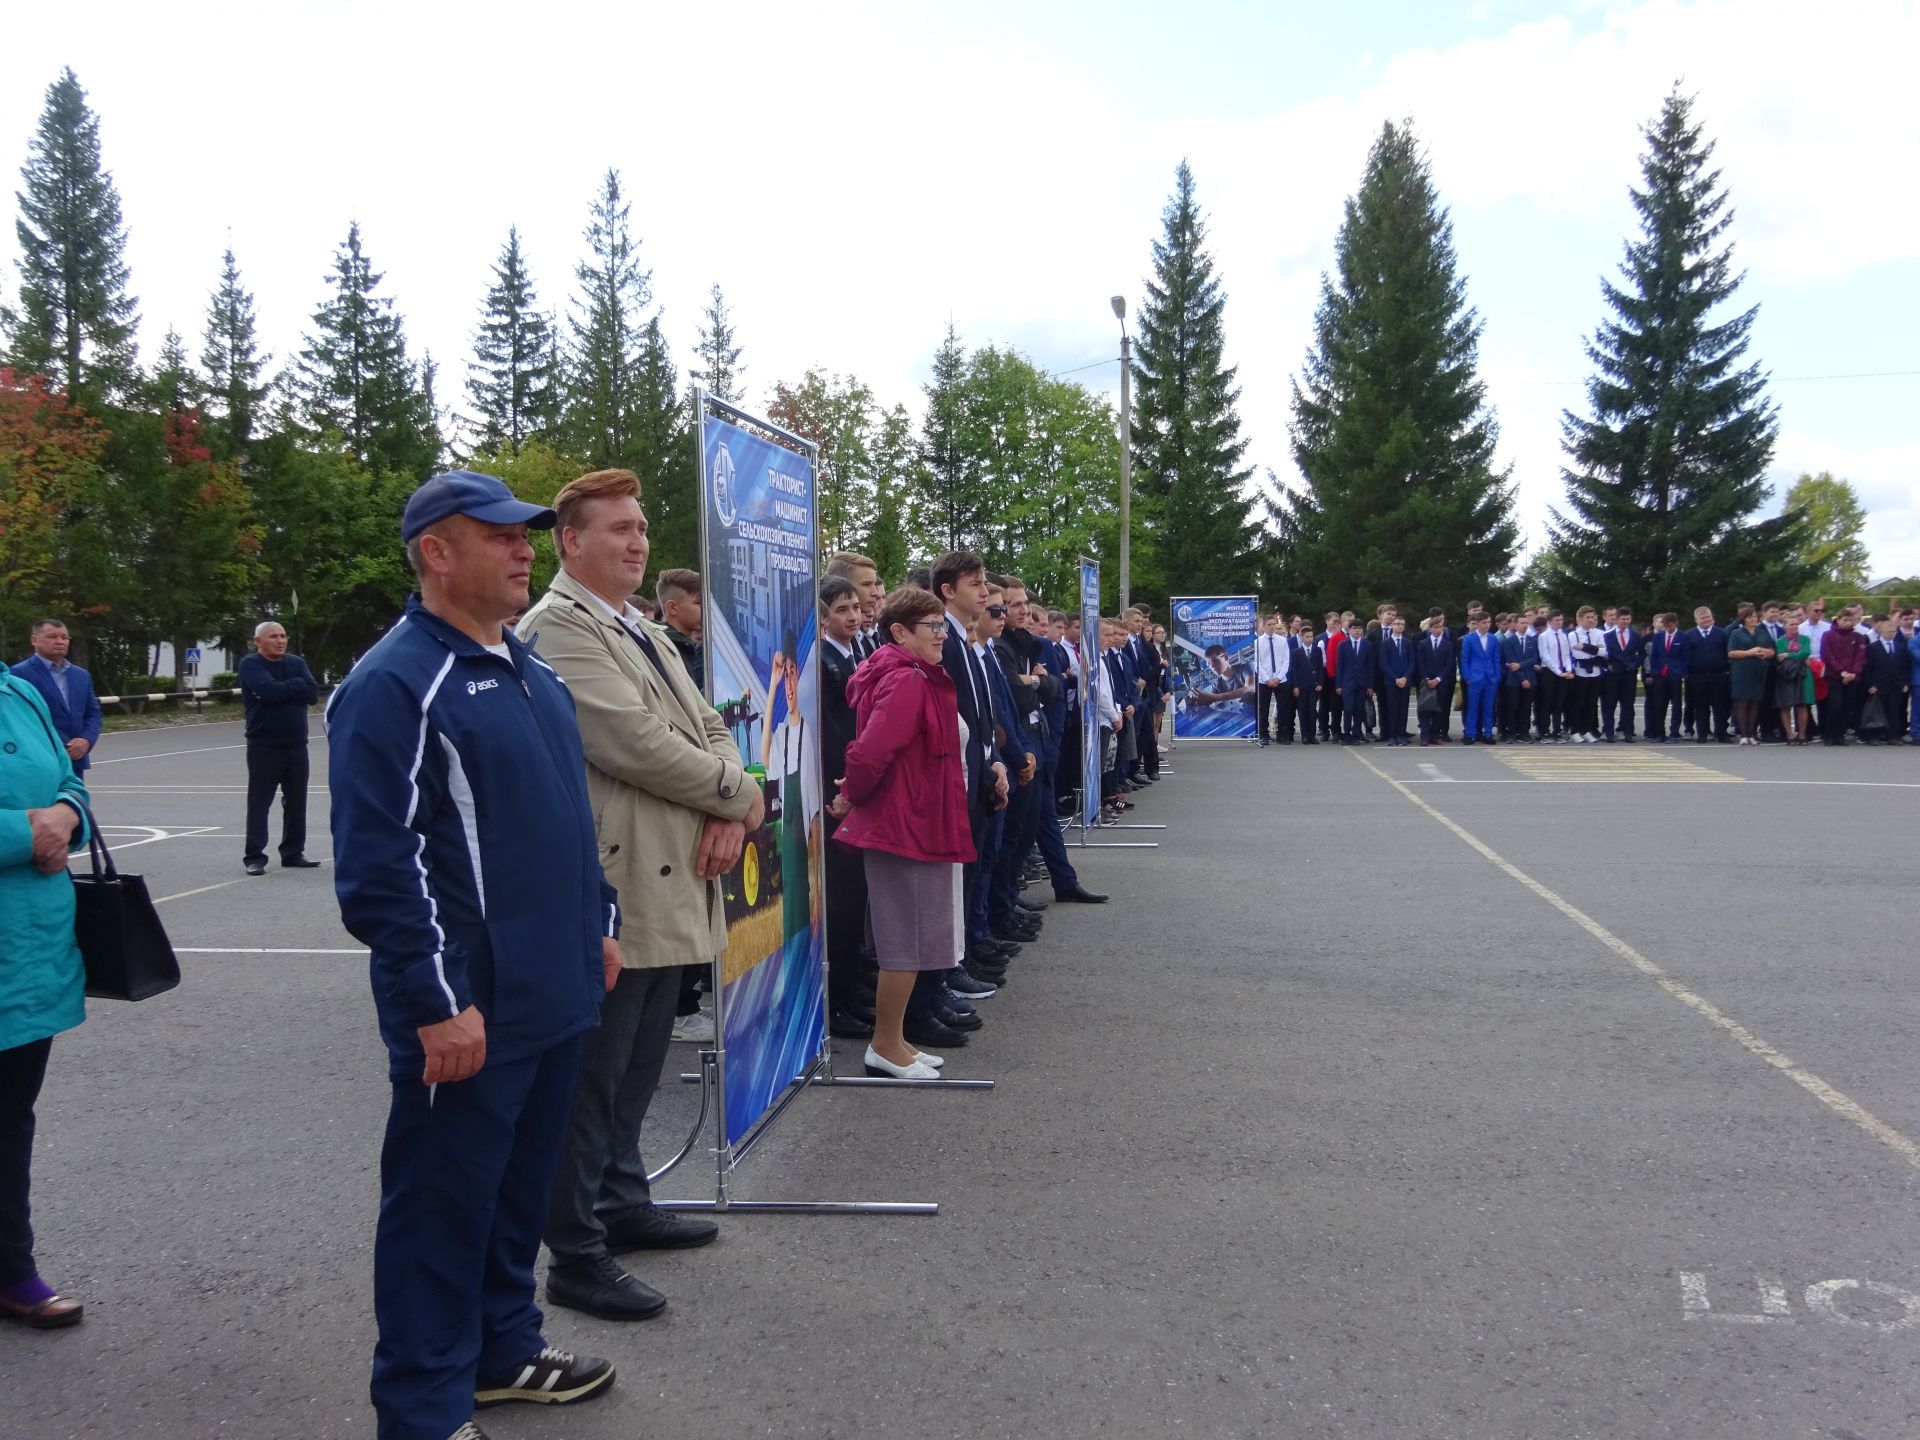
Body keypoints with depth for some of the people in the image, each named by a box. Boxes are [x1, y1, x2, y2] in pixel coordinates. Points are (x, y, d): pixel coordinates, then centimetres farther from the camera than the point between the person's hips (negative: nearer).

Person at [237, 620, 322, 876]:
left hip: (296, 744, 5)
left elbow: (312, 693, -4)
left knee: (296, 802, 9)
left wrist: (283, 688, -12)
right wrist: (295, 686, -6)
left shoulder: (297, 663, 10)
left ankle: (293, 853, 19)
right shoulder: (250, 664, -3)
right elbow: (269, 690, -21)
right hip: (264, 746, -5)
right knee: (259, 803, -2)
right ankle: (254, 857, 2)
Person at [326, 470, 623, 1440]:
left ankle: (504, 1349, 38)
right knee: (445, 1205, 6)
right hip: (466, 1014, -8)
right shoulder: (395, 684, -15)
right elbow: (378, 866, -20)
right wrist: (438, 1004, -20)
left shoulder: (529, 674, 13)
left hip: (553, 996, 8)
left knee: (521, 1187, 21)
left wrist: (599, 923, 19)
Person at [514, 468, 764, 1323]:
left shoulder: (645, 631, 18)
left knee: (635, 1069, 20)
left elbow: (707, 728, 15)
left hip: (672, 888, 9)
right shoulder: (556, 626, -13)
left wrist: (729, 816, -5)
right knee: (591, 1080, 1)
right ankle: (576, 1258, 12)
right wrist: (744, 798, -9)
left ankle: (622, 1204, 36)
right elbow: (636, 744, -21)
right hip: (611, 893, -9)